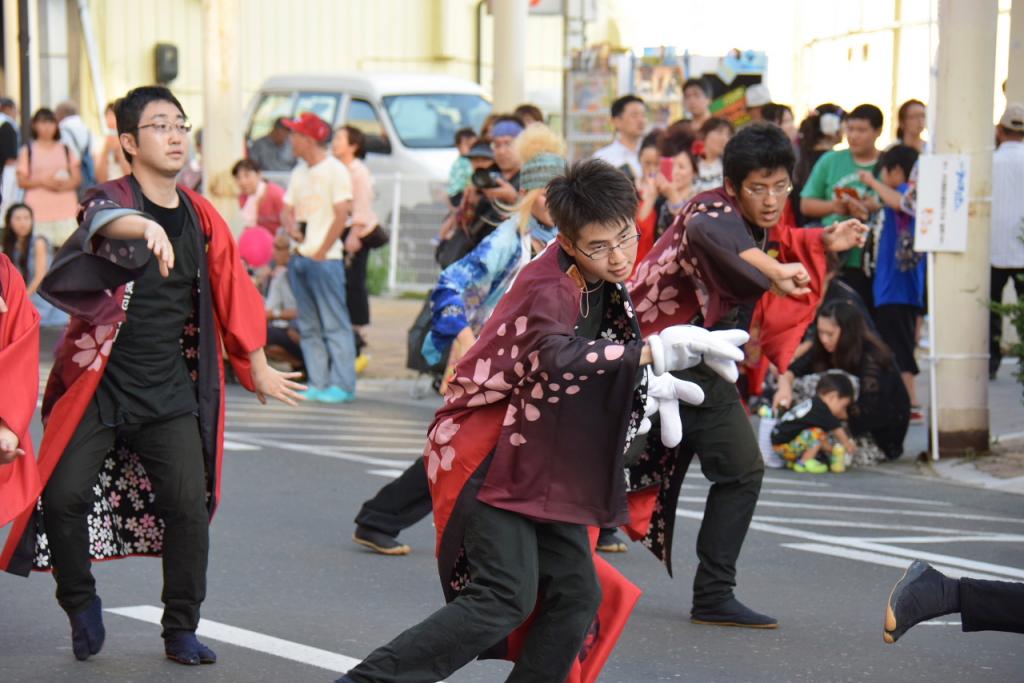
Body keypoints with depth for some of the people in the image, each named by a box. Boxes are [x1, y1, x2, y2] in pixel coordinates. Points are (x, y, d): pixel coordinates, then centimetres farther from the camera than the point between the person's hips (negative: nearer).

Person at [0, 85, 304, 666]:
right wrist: (148, 228, -58)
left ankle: (182, 630, 13)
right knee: (63, 494, -11)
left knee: (188, 505, -3)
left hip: (170, 392, 3)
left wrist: (259, 368, 24)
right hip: (98, 384, -3)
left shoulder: (202, 218, 6)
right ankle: (81, 601, 17)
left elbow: (233, 294, 17)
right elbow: (106, 223, -35)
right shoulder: (112, 198, -9)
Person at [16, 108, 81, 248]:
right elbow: (21, 182, 4)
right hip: (38, 211, -1)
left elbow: (77, 178, 10)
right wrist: (43, 181, -12)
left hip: (66, 209, 1)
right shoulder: (28, 151, 8)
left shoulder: (66, 150, 14)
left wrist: (65, 185, -11)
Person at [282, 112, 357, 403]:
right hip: (300, 257, 8)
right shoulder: (299, 173, 16)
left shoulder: (335, 170, -6)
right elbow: (288, 209, 20)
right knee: (308, 326, 8)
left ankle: (342, 385, -7)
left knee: (335, 324, -7)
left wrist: (321, 252, -13)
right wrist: (291, 227, -4)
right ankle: (318, 383, 12)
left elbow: (341, 215, -12)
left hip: (326, 258, -8)